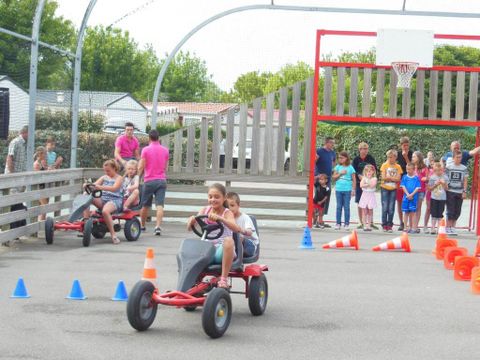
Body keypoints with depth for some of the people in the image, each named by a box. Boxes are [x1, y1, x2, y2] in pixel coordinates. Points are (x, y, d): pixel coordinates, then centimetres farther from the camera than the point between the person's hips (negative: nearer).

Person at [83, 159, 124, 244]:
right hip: (103, 199, 6)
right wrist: (87, 185, -20)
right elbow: (95, 184, 4)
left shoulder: (119, 178, 1)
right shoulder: (104, 177, 19)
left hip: (115, 200, -6)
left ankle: (113, 235, -31)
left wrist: (101, 187, -34)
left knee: (105, 211, -40)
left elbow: (114, 188, -19)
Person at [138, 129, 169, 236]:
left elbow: (141, 167, -4)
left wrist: (138, 175, 13)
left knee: (145, 205, 13)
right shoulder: (165, 150, 6)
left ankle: (142, 226, 27)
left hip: (149, 180, -2)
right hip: (162, 180, 2)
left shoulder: (146, 149, -5)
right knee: (160, 205, -6)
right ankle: (158, 227, -20)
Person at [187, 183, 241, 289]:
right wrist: (191, 221, -24)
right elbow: (189, 228, 0)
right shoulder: (205, 210, 7)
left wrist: (219, 218, -39)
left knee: (229, 240, -35)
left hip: (222, 252, -4)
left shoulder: (227, 213, -3)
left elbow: (236, 229, -24)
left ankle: (223, 279, -30)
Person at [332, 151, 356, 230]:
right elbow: (334, 177, 5)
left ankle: (346, 224, 6)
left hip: (347, 190, -2)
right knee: (339, 207, 5)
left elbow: (354, 180, 2)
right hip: (338, 189, 2)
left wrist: (353, 190, -2)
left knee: (346, 207, 1)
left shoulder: (350, 168, 1)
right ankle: (338, 223, 10)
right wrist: (340, 173, -10)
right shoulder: (338, 167, 8)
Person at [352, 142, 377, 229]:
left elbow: (375, 170, 3)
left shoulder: (371, 158, 1)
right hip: (359, 183, 1)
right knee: (360, 204, 4)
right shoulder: (356, 159, 2)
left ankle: (371, 222, 2)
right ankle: (361, 223, 12)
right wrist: (359, 176, -16)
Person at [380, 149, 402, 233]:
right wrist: (393, 178, -11)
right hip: (385, 188, -1)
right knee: (385, 207, -2)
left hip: (393, 189, 1)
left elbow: (398, 179, -6)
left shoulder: (398, 167, 4)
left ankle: (390, 225, 9)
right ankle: (384, 224, 5)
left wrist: (388, 177, -13)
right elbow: (383, 177, -8)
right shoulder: (384, 165, 2)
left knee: (391, 208, 2)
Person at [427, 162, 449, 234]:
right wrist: (436, 184, -12)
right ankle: (433, 228, 7)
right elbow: (429, 188, 0)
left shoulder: (445, 177, 2)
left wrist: (444, 184, -13)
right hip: (434, 197, -1)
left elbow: (446, 189, 5)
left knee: (440, 214, 3)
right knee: (434, 214, 1)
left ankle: (438, 228, 9)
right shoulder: (432, 177, -1)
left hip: (442, 198, 1)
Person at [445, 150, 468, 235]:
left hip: (460, 192, 3)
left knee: (457, 211, 4)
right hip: (450, 192, -3)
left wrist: (464, 191, 0)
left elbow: (465, 181, 7)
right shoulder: (448, 167, -1)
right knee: (450, 210, -4)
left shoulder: (464, 168, 5)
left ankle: (453, 227, 15)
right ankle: (448, 227, 3)